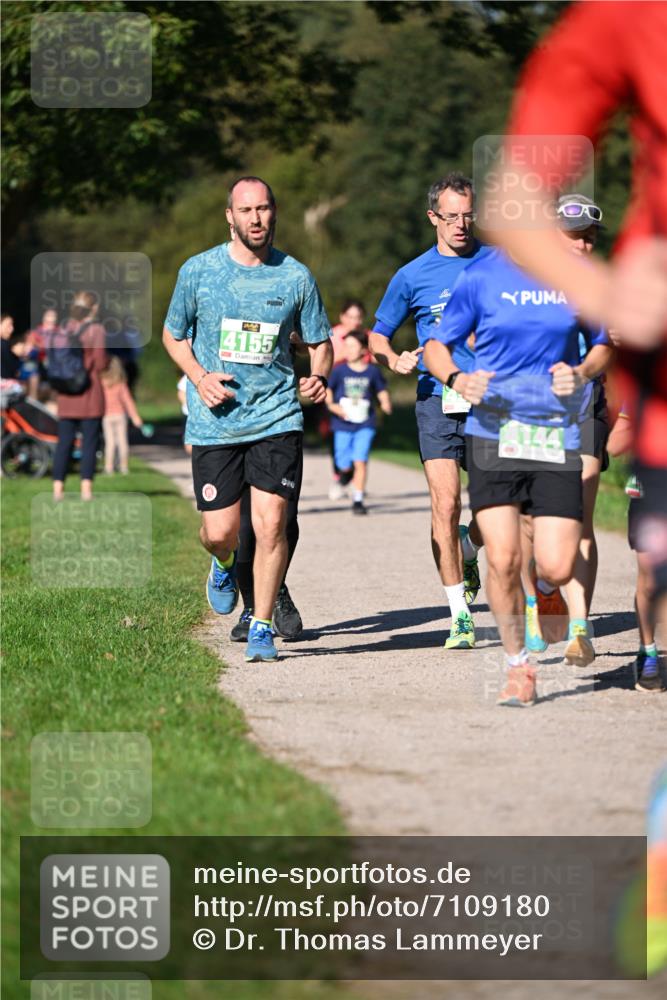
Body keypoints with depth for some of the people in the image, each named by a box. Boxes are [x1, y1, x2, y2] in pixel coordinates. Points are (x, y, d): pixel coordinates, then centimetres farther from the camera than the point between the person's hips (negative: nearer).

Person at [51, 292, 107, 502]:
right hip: (90, 392, -4)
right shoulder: (96, 330, -8)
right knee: (90, 441, 1)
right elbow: (100, 363, -11)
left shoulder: (65, 329, 6)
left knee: (64, 440, 8)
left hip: (66, 397, 4)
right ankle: (86, 487, -4)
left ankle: (58, 487, 5)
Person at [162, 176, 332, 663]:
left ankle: (262, 627, 5)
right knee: (219, 532, -1)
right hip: (214, 423, 0)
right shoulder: (198, 271, 0)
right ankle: (225, 566, 37)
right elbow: (173, 334, 12)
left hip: (276, 419, 0)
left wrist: (319, 377, -9)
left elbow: (320, 342, 12)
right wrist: (199, 378, -5)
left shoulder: (296, 276, 1)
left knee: (271, 524, -10)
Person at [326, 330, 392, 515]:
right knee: (345, 465, 5)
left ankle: (358, 500, -7)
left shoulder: (372, 371, 1)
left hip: (365, 425, -1)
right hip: (343, 425, 1)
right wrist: (331, 405, -12)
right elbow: (327, 389, 5)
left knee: (360, 461, -13)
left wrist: (386, 404, -5)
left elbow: (382, 391, 13)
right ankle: (347, 471, 43)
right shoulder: (340, 371, -1)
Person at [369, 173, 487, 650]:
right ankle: (460, 615, -5)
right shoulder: (412, 276, 5)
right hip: (439, 400, -1)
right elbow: (378, 335, 15)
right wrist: (394, 359, -6)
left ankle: (467, 551, 35)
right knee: (446, 503, -12)